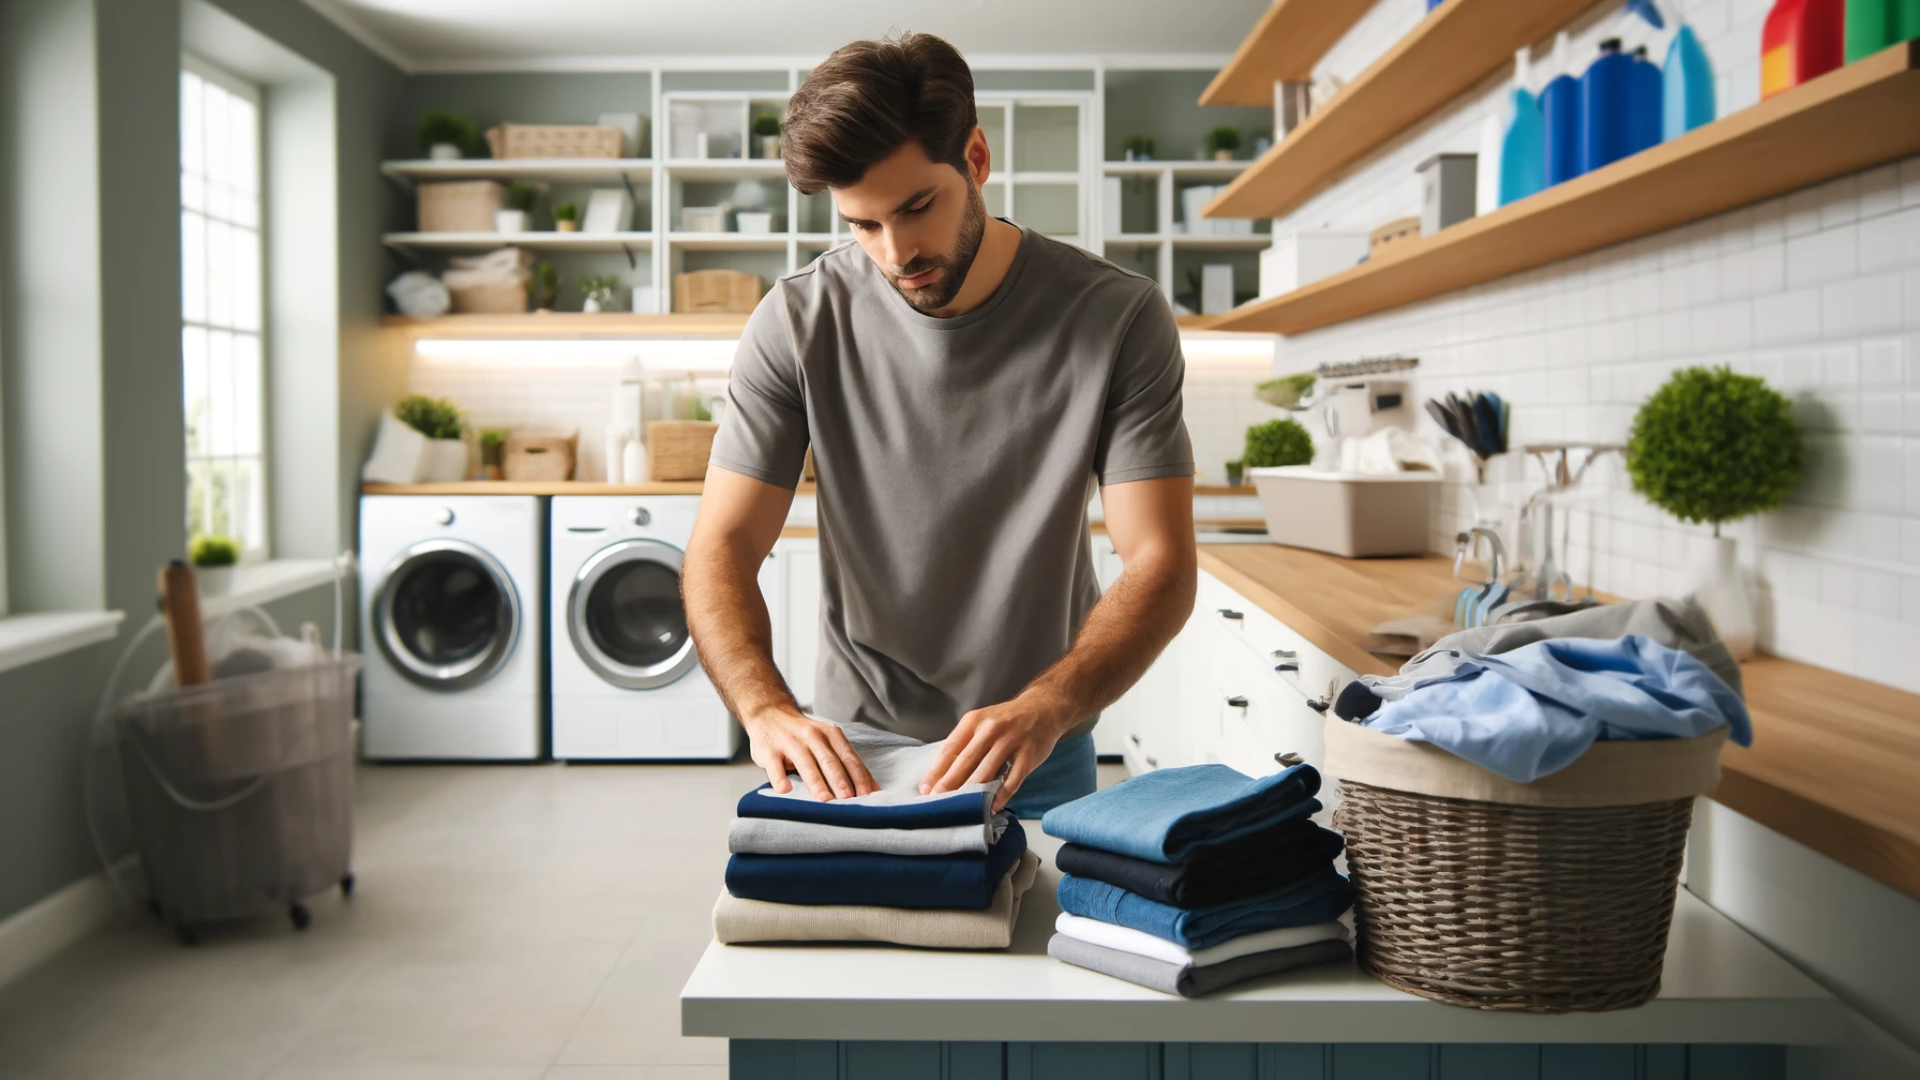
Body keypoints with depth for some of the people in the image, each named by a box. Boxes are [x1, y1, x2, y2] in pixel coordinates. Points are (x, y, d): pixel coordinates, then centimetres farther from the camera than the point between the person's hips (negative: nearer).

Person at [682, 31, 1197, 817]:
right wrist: (766, 709, -32)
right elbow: (723, 549, -13)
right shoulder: (798, 323, -11)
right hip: (850, 751, 1)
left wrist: (1044, 708, -36)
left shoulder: (1118, 318, -14)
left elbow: (1160, 565, -18)